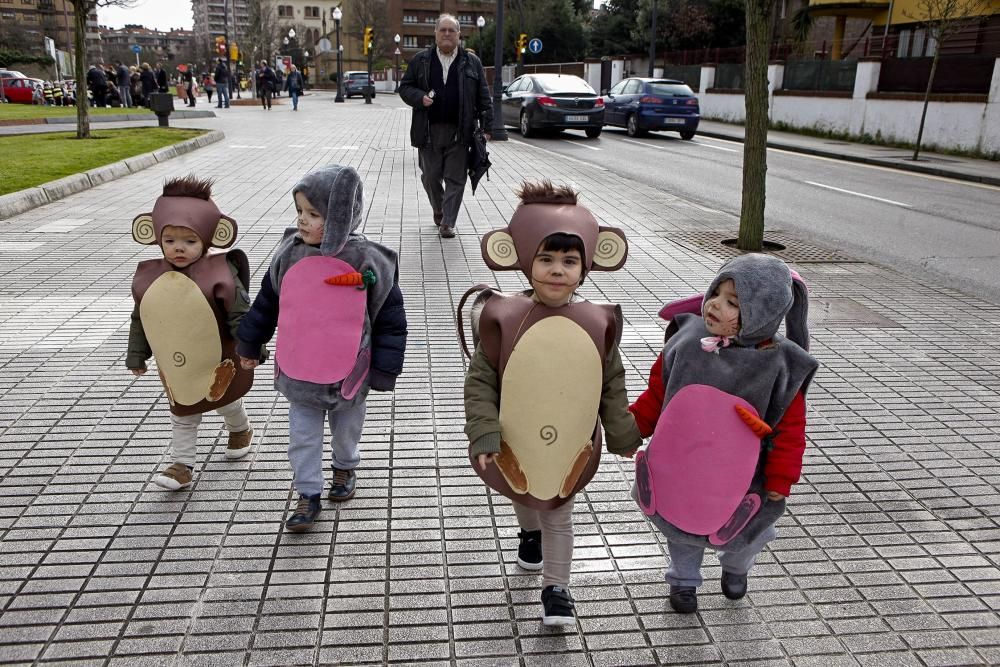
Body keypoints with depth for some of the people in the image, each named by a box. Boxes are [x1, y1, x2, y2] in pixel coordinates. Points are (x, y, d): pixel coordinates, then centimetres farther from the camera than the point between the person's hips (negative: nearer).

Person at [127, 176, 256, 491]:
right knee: (182, 415, 13)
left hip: (218, 361, -3)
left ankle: (240, 430, 51)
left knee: (227, 402, 22)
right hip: (175, 366, 3)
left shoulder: (219, 274, -23)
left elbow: (240, 314, -19)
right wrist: (136, 356, 10)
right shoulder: (149, 277, -8)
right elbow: (140, 320, 4)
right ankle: (182, 465, 24)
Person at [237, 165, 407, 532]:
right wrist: (250, 345, 15)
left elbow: (390, 320, -11)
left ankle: (345, 468, 49)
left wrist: (384, 371, -9)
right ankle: (308, 495, 28)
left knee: (346, 430, 22)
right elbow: (266, 302, 7)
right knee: (302, 437, 12)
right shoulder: (288, 254, -9)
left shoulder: (369, 263, -19)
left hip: (348, 377, -2)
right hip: (298, 376, 2)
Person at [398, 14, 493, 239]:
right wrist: (420, 98, -9)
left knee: (455, 179, -1)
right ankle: (438, 209, 35)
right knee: (430, 176, 9)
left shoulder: (472, 63, 7)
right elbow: (405, 87, 12)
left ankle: (447, 223, 6)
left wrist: (486, 127, -2)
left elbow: (483, 98, 6)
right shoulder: (420, 61, 8)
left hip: (459, 132, -1)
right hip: (429, 131, 1)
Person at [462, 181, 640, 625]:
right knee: (523, 497, 29)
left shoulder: (598, 322, -16)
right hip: (513, 442, 1)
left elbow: (611, 381, -2)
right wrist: (484, 433, -22)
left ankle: (555, 588, 36)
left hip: (573, 445, 0)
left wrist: (621, 433, 3)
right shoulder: (504, 318, -22)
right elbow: (481, 380, -14)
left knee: (559, 513, 17)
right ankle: (530, 532, 62)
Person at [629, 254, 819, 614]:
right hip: (678, 473, 2)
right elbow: (657, 391, 1)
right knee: (680, 529, 22)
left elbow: (790, 430, -12)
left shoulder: (779, 365, -20)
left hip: (737, 484, -1)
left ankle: (735, 567, 58)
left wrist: (779, 484, -9)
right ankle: (683, 578, 51)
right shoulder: (687, 340, -13)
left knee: (740, 537, 23)